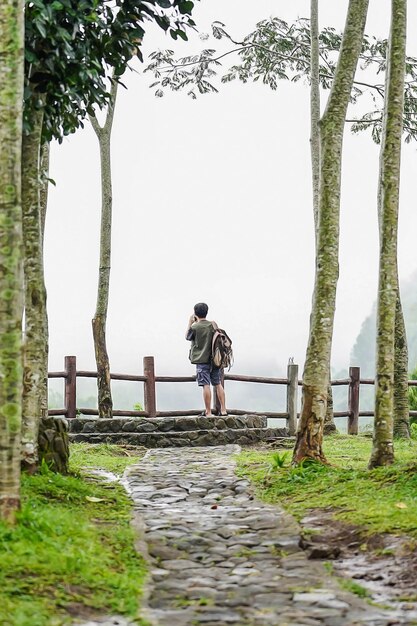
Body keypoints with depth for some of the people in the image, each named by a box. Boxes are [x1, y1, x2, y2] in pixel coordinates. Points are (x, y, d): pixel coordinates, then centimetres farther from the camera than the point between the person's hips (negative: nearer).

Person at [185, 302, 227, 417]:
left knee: (206, 385, -5)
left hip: (202, 360, -5)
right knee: (218, 384, 12)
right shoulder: (213, 325, 5)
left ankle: (208, 412, -5)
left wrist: (190, 323, 14)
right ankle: (223, 410, 12)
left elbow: (187, 337, 7)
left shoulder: (195, 327, -10)